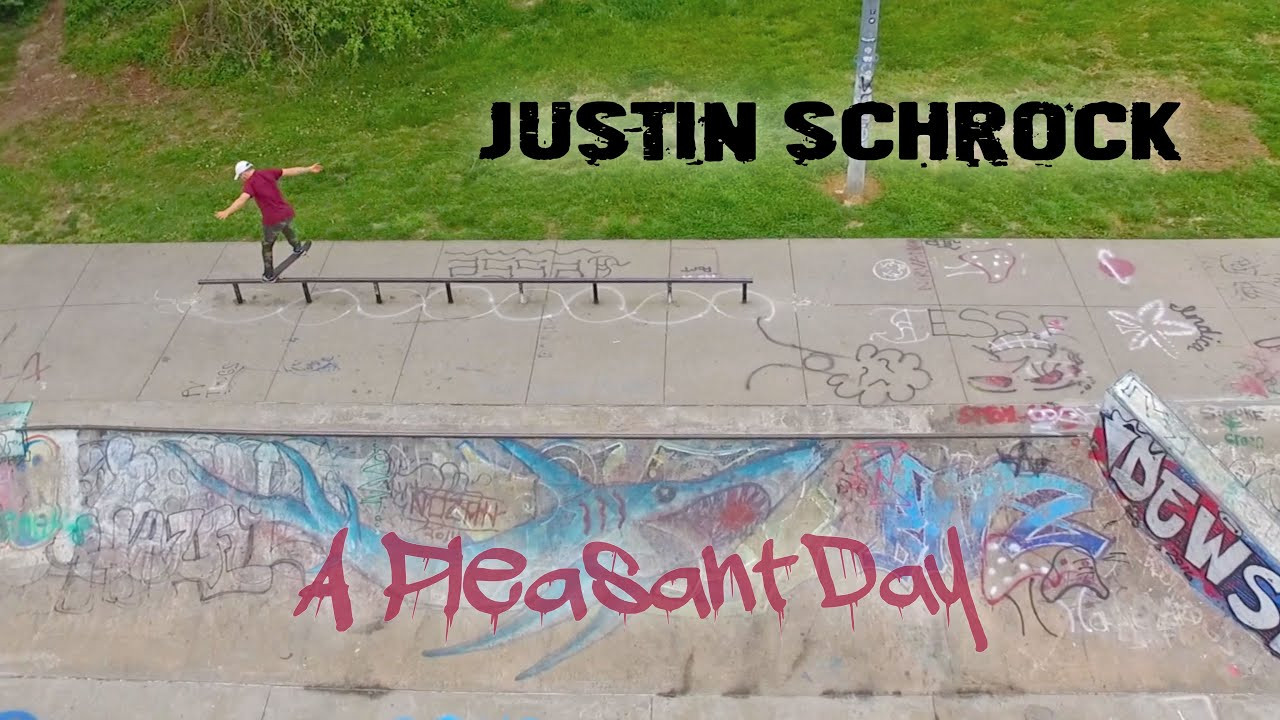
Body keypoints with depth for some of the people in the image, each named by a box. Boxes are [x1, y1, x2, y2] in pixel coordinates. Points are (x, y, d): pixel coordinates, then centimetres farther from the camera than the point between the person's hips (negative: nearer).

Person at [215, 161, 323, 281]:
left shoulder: (250, 183, -11)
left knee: (267, 246, 21)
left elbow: (242, 200, -29)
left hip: (273, 220, -5)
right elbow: (290, 171, 11)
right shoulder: (268, 173, 5)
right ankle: (297, 248, 64)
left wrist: (227, 212, -41)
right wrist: (309, 169, 22)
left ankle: (269, 275, 31)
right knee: (288, 229, 40)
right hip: (287, 213, 5)